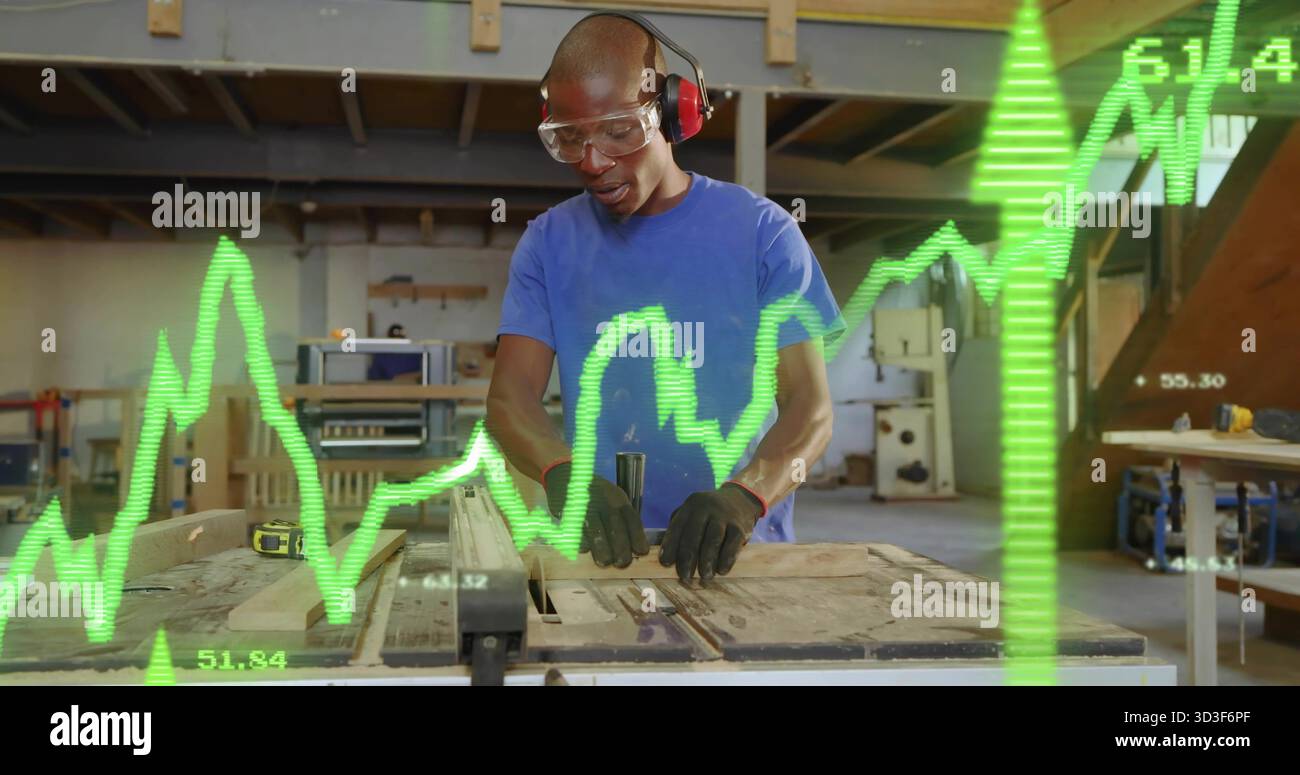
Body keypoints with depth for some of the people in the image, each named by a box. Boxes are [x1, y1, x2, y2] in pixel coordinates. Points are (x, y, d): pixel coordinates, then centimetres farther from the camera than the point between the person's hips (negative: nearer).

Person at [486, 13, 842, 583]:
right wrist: (562, 474, -21)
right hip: (597, 551, 1)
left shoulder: (761, 231, 1)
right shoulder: (549, 242, 7)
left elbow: (810, 405, -3)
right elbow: (511, 395, 1)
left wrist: (744, 495, -23)